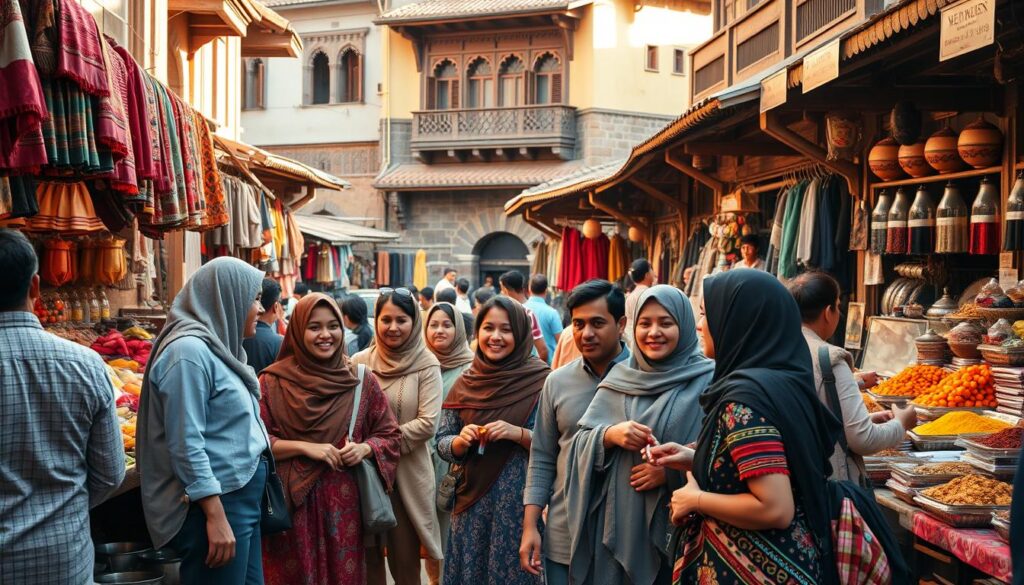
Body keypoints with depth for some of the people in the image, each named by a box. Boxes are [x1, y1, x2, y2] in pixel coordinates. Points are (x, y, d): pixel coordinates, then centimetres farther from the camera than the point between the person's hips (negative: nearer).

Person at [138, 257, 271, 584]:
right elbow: (186, 443, -20)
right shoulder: (190, 350, -16)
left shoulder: (218, 346, 12)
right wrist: (216, 517, -21)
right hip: (215, 502, -9)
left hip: (242, 498, 9)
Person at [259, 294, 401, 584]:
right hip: (292, 501, -2)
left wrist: (364, 448, -11)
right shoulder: (273, 381, -3)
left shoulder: (362, 379, 2)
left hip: (344, 499, 2)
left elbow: (390, 435, 9)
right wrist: (305, 447, -16)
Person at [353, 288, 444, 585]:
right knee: (369, 556, 14)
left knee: (405, 560, 6)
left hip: (408, 473, -2)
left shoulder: (426, 365, -5)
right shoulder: (360, 362, 1)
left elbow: (427, 424, -12)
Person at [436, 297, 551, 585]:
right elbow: (442, 442, 8)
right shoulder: (465, 382, 4)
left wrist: (518, 433, -20)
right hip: (471, 501, 3)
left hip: (521, 501, -3)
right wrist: (461, 441, -11)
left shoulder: (540, 380, -7)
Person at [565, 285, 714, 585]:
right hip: (617, 522, 3)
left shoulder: (708, 380, -5)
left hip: (676, 525, -3)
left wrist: (672, 471, -18)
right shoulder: (620, 377, 6)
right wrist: (610, 434, -13)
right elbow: (581, 441, 6)